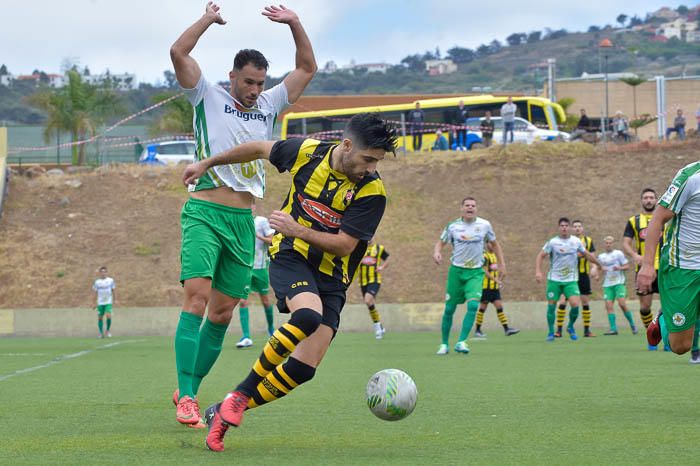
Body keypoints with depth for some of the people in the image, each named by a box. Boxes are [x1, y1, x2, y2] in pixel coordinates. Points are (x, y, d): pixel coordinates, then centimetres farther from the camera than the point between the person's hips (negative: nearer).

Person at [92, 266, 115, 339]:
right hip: (100, 303, 1)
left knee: (108, 316, -17)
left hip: (108, 302, -1)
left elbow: (113, 291, 9)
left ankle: (108, 330, 3)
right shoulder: (97, 282, 3)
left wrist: (114, 300, 8)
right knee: (100, 318, 2)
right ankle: (101, 333, 12)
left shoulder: (111, 280, 1)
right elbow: (95, 293, 8)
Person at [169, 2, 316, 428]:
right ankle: (186, 397, -24)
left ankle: (190, 389, 14)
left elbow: (308, 69, 20)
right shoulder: (209, 98, 3)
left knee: (222, 312, 4)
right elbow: (179, 53, -9)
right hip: (205, 213, -5)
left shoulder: (269, 105, 16)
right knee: (197, 297, -19)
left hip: (243, 221, 5)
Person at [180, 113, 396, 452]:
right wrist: (207, 164, 21)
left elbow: (344, 245, -14)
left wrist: (299, 231, -27)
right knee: (308, 316, -34)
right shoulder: (307, 151, -7)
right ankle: (239, 394, -20)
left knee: (304, 367, -13)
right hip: (290, 258, -1)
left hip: (331, 277, 1)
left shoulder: (372, 191, -11)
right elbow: (260, 149, 12)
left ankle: (226, 412, 2)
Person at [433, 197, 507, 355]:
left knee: (473, 305, -21)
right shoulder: (452, 226, 0)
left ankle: (461, 342, -19)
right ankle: (444, 344, 17)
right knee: (449, 309, 1)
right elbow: (441, 242, 9)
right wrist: (436, 252, -14)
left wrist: (502, 264, 11)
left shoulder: (484, 225, 1)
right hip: (456, 271, 0)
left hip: (476, 272, 0)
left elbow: (494, 244, 14)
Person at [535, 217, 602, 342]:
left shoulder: (576, 241, 3)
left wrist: (599, 264, 24)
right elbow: (541, 256, -1)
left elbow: (587, 255, 17)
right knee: (551, 305, -2)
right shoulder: (552, 242, -3)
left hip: (571, 280, 1)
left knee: (575, 304, -14)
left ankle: (571, 327, 11)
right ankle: (551, 333, 13)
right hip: (554, 280, -1)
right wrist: (538, 271, -14)